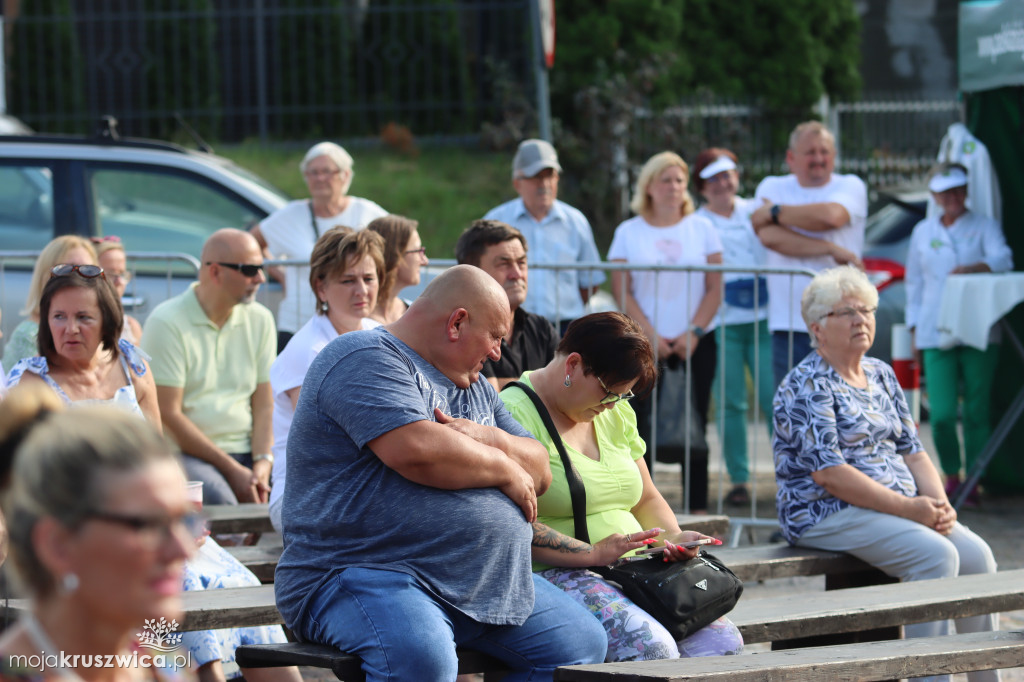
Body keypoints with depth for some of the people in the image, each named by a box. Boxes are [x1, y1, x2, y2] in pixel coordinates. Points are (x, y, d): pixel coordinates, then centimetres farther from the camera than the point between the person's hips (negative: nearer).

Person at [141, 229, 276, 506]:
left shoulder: (259, 319, 12)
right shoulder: (167, 322, -7)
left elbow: (264, 406, 9)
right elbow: (168, 415, -11)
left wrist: (263, 462, -10)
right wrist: (231, 469, -15)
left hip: (247, 451, 5)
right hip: (186, 453, -5)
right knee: (218, 497, -36)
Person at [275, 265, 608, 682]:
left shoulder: (474, 388, 23)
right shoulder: (365, 361, -8)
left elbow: (539, 471, 18)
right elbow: (420, 452, -24)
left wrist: (489, 439, -4)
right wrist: (506, 469, -7)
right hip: (363, 575, -9)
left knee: (582, 644, 1)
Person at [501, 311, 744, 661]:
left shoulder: (616, 414, 18)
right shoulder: (516, 415, -10)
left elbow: (646, 500, 26)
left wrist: (672, 538, 4)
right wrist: (593, 553, -23)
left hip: (630, 572, 8)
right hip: (552, 576, -8)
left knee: (724, 641, -16)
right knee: (652, 646, -32)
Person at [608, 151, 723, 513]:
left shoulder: (702, 228, 9)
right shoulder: (629, 232, 6)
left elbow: (715, 288, 5)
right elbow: (621, 291, 1)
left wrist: (694, 332, -7)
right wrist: (650, 334, -9)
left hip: (696, 343, 1)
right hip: (644, 344, -1)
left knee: (694, 426, -1)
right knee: (643, 424, -7)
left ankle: (697, 506, 3)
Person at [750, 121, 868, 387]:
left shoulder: (850, 186, 9)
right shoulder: (772, 188, 11)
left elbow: (831, 215, -14)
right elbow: (769, 237, -8)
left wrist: (775, 212, -2)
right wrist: (830, 249, -12)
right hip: (788, 323, 1)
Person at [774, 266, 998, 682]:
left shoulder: (881, 375, 17)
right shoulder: (807, 386, -9)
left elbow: (912, 451, 16)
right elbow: (827, 472, -18)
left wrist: (939, 503, -4)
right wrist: (908, 507, -20)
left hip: (900, 509, 8)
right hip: (828, 513, -8)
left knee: (976, 554, -13)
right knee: (936, 554, -27)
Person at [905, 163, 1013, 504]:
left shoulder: (984, 226, 8)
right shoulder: (923, 232, 16)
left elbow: (1002, 258, -10)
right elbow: (914, 282, 21)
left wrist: (971, 268, -29)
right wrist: (914, 326, 13)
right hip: (936, 333, 1)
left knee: (977, 411, -2)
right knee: (942, 414, -8)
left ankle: (973, 480, 7)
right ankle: (951, 476, 10)